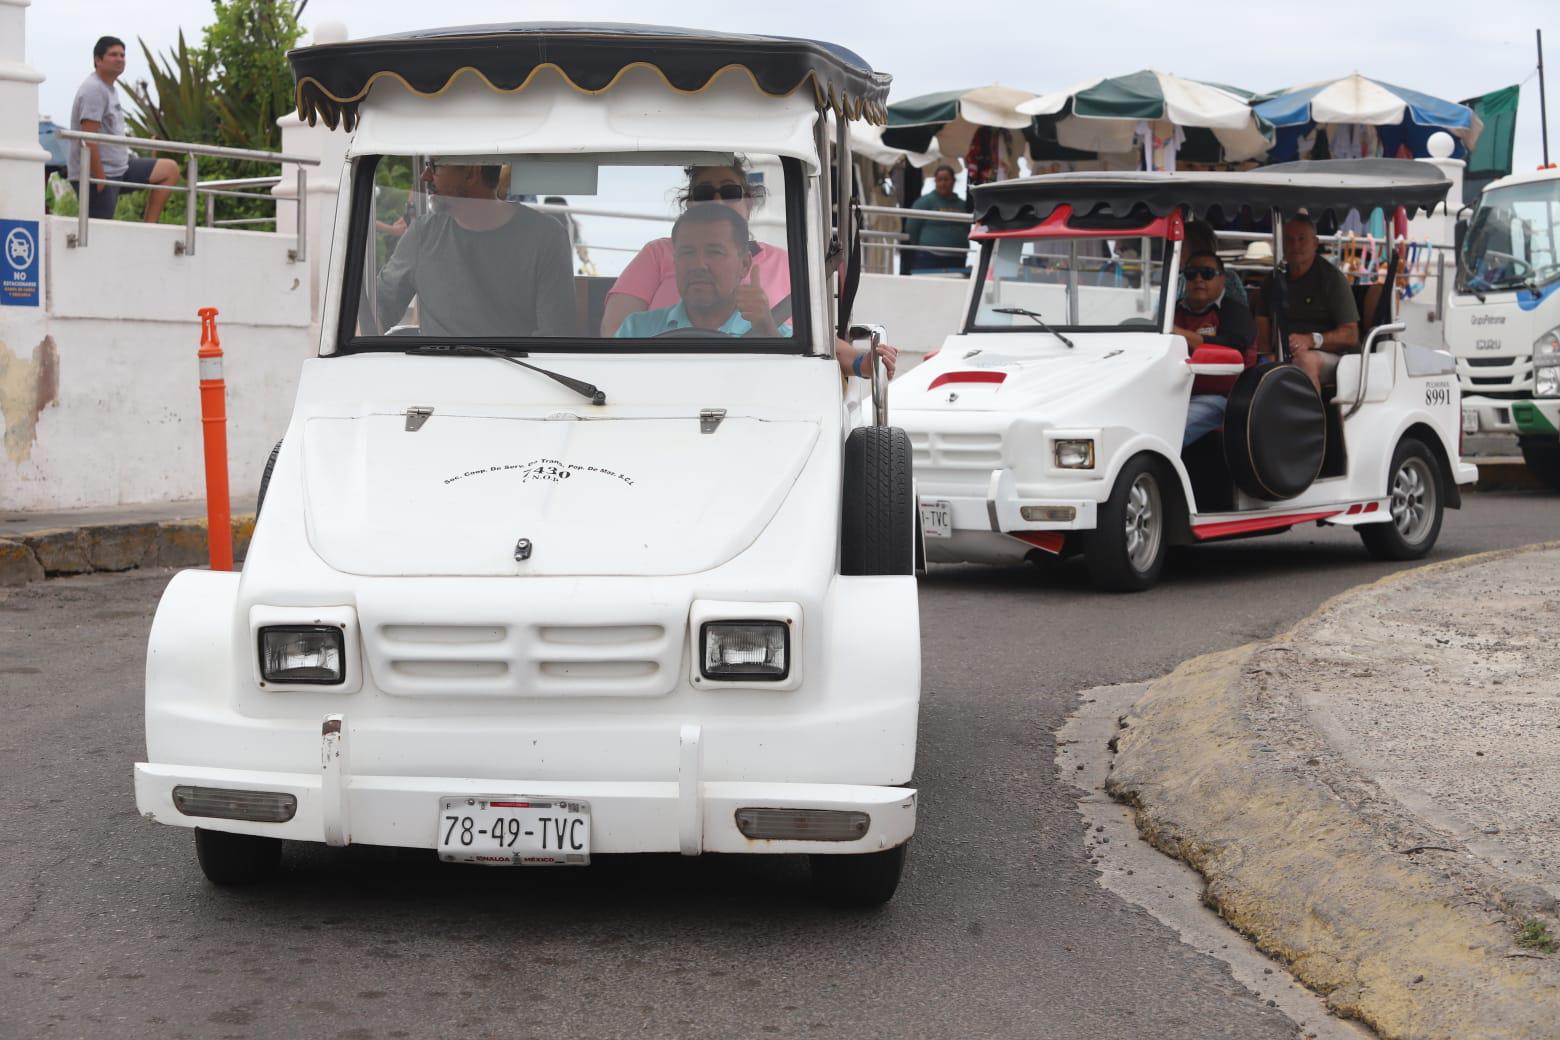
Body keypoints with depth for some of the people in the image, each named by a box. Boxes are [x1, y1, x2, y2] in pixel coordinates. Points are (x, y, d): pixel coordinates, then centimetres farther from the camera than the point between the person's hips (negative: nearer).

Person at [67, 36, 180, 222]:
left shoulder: (110, 89, 18)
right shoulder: (93, 89, -14)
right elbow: (88, 138, -22)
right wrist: (99, 179, -24)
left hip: (118, 168, 10)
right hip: (98, 173, -10)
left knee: (170, 170, 9)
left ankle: (148, 227, 1)